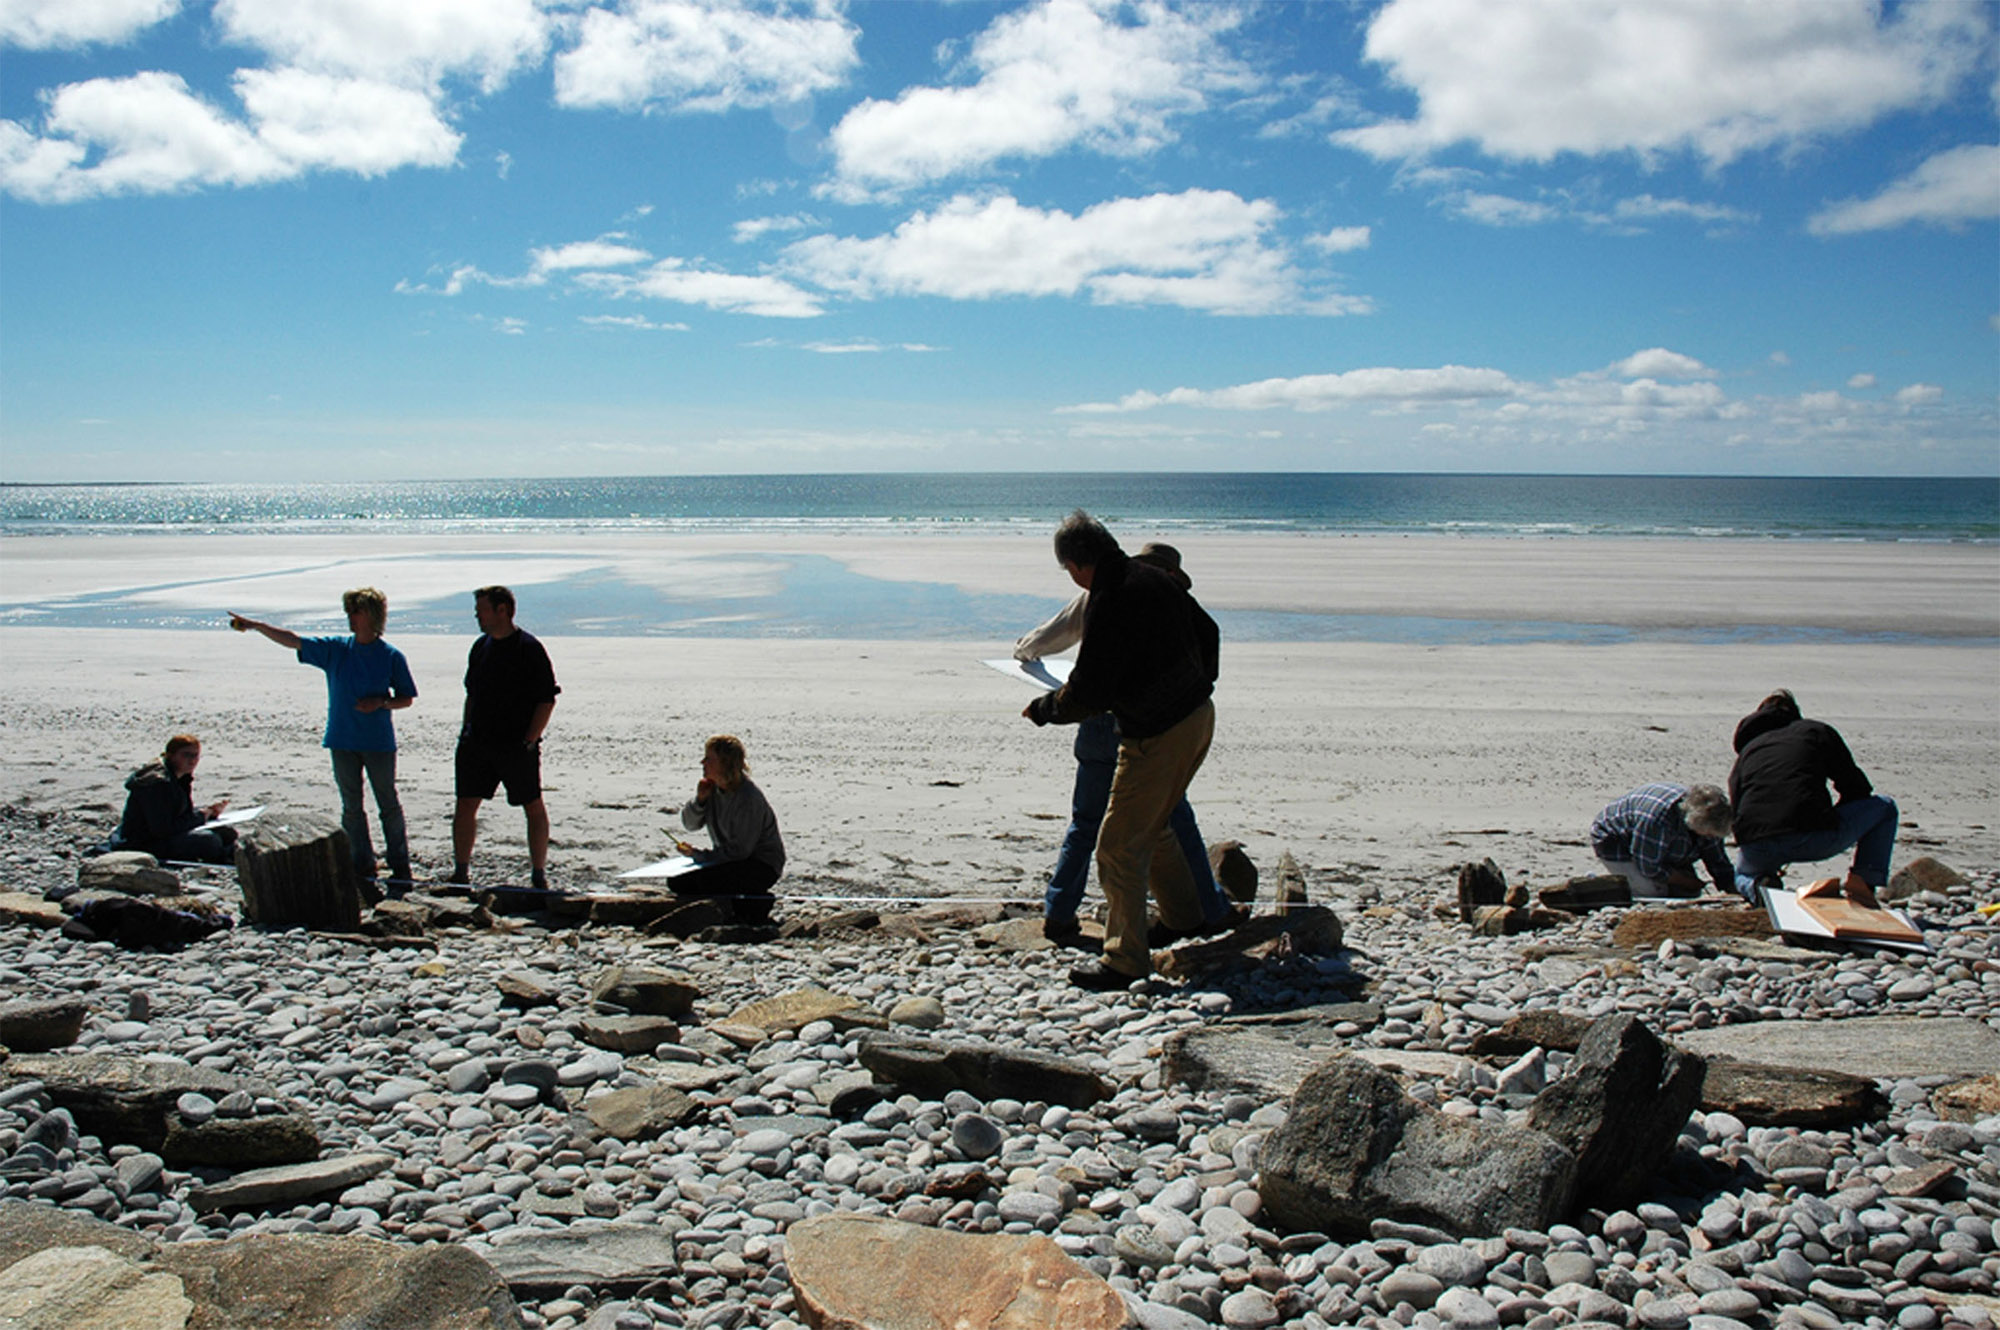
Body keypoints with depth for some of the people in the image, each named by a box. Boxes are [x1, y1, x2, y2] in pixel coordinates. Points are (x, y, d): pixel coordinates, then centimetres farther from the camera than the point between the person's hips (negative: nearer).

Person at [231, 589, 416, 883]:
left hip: (379, 742, -3)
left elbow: (406, 699, 1)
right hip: (342, 740, 4)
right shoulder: (335, 649, 5)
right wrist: (256, 626, -8)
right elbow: (293, 641, 1)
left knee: (388, 805, 3)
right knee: (351, 807, 8)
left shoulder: (391, 657, -4)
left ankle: (400, 866, 10)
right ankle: (362, 866, 17)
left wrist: (381, 703, -16)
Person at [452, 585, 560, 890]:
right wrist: (465, 732, 12)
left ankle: (539, 874, 10)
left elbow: (547, 699, -10)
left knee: (533, 806, 1)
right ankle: (461, 871, 15)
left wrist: (530, 740, -15)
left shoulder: (529, 648, -9)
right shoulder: (481, 646, 12)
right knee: (465, 804, 5)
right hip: (477, 742, 6)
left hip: (516, 745, -6)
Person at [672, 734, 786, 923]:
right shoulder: (712, 787, -1)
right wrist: (699, 800, -13)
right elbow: (690, 824, 7)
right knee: (677, 882, -4)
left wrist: (698, 855, -21)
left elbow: (740, 850, -24)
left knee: (707, 880, -31)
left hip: (762, 867, -8)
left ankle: (758, 904, -7)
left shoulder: (748, 799, -26)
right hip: (729, 858, 8)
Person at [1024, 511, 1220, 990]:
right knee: (1151, 826, 25)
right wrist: (1195, 687, 33)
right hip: (1199, 717, 9)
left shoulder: (1109, 603, -21)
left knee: (1119, 844, -1)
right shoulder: (1155, 578, 5)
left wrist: (1042, 710, -1)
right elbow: (1208, 633, 19)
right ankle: (1183, 918, 37)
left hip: (1157, 735, -9)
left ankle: (1126, 959, 5)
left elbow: (1086, 694, -20)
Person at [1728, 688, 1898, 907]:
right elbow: (1856, 788, 16)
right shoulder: (1818, 732, 21)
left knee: (1745, 874, 39)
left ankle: (1759, 886, 1)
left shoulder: (1746, 750, 27)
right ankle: (1862, 879, 6)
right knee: (1884, 808, 25)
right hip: (1815, 839, -2)